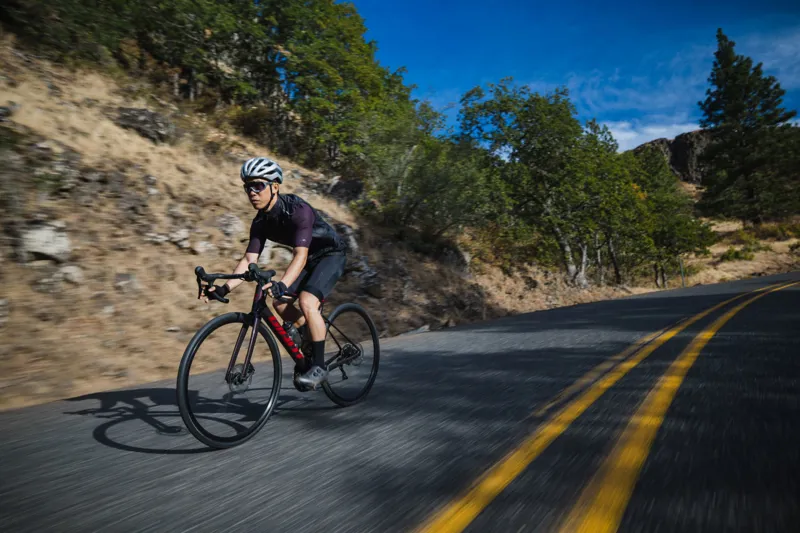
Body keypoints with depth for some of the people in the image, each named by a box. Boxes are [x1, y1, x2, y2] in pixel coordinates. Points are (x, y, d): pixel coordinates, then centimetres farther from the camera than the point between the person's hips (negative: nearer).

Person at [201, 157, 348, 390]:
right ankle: (308, 344, 15)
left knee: (307, 301, -26)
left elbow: (300, 256, -41)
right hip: (310, 258, 7)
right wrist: (223, 288, -24)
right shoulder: (261, 222, -9)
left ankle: (319, 366, -14)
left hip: (332, 254, -7)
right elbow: (248, 260, -11)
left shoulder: (298, 210, -31)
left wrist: (282, 284, -56)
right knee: (280, 303, -7)